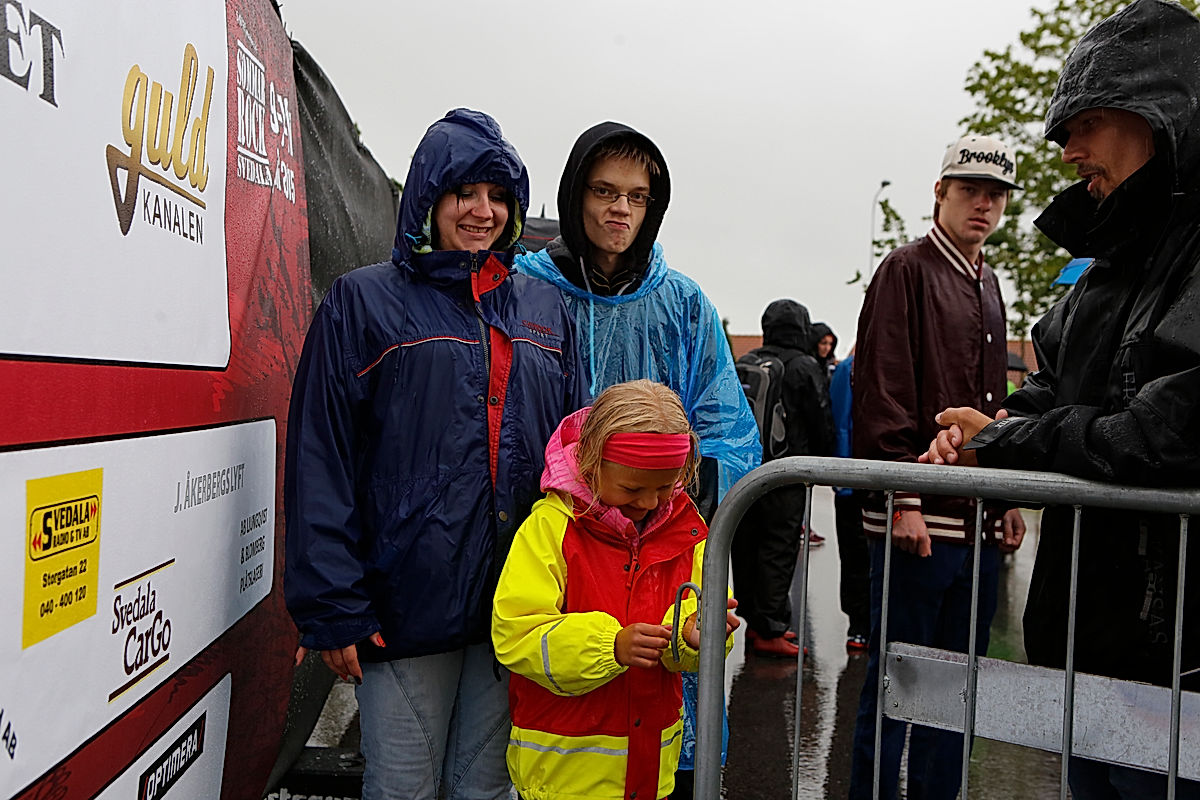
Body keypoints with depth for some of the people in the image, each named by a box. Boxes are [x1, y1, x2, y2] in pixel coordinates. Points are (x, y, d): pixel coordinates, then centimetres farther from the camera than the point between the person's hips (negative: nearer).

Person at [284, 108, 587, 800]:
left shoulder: (546, 309, 11)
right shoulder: (366, 301, -1)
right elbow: (321, 462, -5)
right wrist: (332, 607, -10)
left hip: (518, 605, 4)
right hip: (407, 605, -3)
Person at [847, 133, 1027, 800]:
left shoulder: (989, 285, 19)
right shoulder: (908, 270, -4)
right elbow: (884, 394, -12)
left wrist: (1010, 499, 15)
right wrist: (904, 500, -18)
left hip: (982, 520, 8)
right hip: (922, 518, -7)